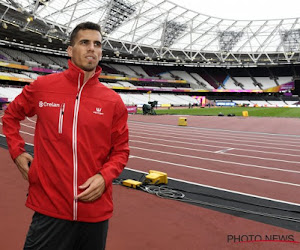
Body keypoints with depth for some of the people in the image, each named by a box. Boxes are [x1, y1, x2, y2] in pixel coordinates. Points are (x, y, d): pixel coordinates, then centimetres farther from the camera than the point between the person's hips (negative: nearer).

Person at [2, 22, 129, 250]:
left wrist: (104, 177, -11)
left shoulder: (113, 101, -2)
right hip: (49, 208, -1)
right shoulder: (42, 87, -2)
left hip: (96, 211, 1)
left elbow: (121, 150, 6)